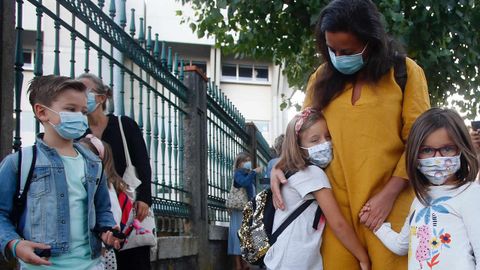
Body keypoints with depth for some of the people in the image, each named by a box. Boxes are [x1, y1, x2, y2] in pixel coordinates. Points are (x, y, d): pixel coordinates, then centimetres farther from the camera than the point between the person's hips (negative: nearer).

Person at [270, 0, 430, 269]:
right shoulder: (323, 77, 11)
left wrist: (389, 195, -12)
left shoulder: (405, 72, 1)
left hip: (389, 202, -2)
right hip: (336, 203, 3)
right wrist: (280, 167, 1)